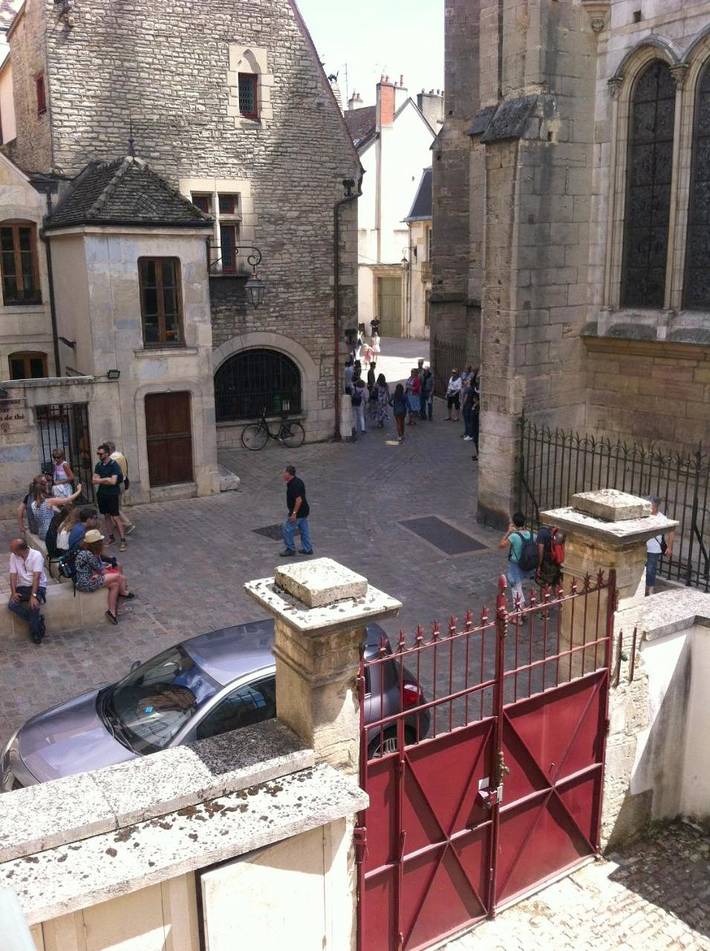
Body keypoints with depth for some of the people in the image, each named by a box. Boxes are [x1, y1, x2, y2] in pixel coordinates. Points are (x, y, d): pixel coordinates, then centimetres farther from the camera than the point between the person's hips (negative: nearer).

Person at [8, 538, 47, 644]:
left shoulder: (36, 555, -17)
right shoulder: (13, 556, 0)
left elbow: (36, 577, -23)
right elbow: (13, 575, -3)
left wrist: (33, 595, -31)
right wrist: (13, 592, -16)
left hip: (38, 586, -5)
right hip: (22, 587, 5)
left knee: (33, 604, -33)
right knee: (12, 604, -23)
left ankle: (35, 632, -12)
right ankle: (38, 621, -8)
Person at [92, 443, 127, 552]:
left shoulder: (114, 465, -11)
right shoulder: (98, 465, 8)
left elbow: (113, 481, -20)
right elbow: (94, 480, 2)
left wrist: (100, 480, -7)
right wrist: (107, 479, -11)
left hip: (112, 495, -6)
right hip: (101, 494, 6)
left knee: (116, 518, -7)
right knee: (106, 516, 12)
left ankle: (123, 541, -6)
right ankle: (111, 537, 24)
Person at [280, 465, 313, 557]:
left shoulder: (294, 485, -25)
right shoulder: (297, 481, 6)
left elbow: (299, 500, -30)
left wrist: (294, 513, -26)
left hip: (298, 513, -10)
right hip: (304, 511, 10)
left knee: (286, 530, 2)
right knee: (304, 530, 17)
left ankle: (290, 549, 13)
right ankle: (307, 549, 25)